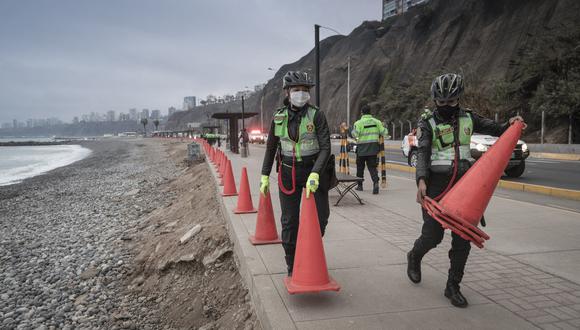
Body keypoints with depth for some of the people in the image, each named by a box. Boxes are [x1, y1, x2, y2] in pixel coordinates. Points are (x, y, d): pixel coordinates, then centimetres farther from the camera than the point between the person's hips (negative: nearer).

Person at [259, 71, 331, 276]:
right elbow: (271, 148, 9)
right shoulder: (279, 117, 0)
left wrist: (314, 175, -29)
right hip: (288, 173, 1)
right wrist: (265, 176, 6)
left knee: (321, 216, 4)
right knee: (289, 221, 3)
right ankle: (292, 267, 19)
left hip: (314, 171, -1)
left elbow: (325, 148, -16)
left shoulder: (316, 116, -9)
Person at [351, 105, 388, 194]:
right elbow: (383, 133, 4)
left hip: (362, 148, -2)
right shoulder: (377, 121, 4)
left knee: (360, 167, 13)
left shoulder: (359, 123, -8)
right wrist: (385, 128, 26)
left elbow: (355, 134, -16)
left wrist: (353, 129, 5)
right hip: (373, 148, 2)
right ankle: (376, 182, -20)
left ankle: (360, 185, 23)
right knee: (372, 166, 4)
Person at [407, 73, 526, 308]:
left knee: (463, 239, 3)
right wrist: (421, 180, -30)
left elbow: (495, 129, 15)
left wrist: (510, 125, -8)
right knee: (432, 235, -1)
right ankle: (414, 257, 33)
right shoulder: (428, 122, -3)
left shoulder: (467, 118, 9)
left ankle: (453, 287, 17)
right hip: (436, 185, -4)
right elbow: (422, 152, -15)